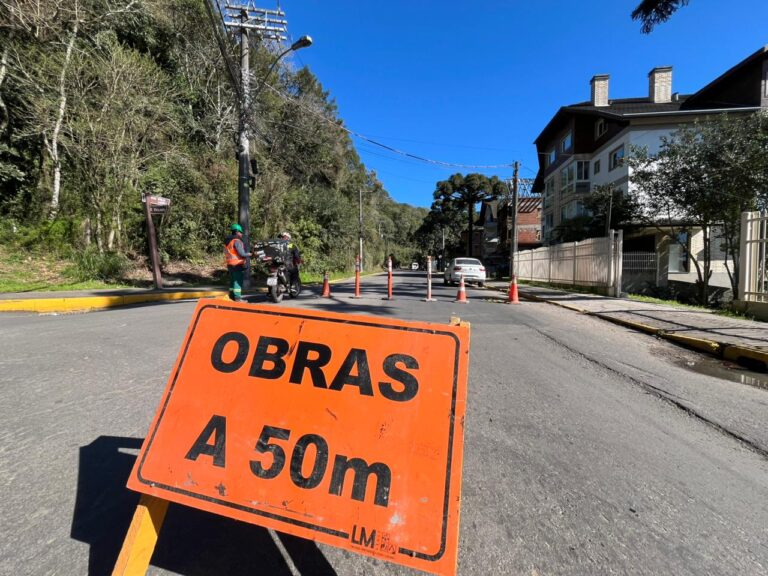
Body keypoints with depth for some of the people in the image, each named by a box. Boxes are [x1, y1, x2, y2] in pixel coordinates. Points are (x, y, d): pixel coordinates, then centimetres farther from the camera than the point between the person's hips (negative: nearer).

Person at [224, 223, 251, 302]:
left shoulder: (227, 241, 15)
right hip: (237, 264, -9)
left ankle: (232, 297, 19)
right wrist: (248, 254, 0)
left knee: (232, 281, 15)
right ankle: (237, 298, -8)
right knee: (238, 281, -7)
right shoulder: (237, 241, -14)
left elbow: (227, 253, 18)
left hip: (230, 264, 9)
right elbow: (242, 253, -19)